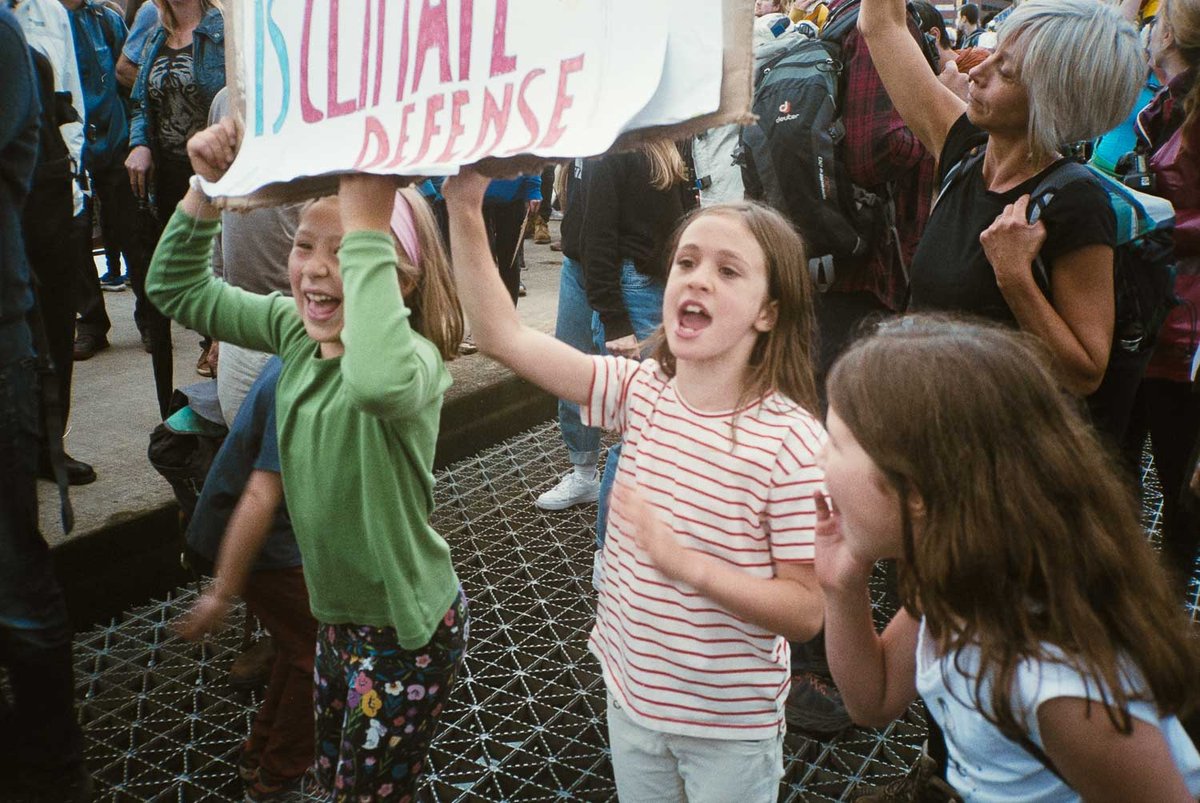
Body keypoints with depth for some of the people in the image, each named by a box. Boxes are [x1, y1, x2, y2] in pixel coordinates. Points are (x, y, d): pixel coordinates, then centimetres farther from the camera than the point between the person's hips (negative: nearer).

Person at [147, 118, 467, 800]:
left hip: (407, 630, -7)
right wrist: (207, 189, -11)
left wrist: (366, 225, -50)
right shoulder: (296, 330, -6)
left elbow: (379, 382, -55)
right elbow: (178, 289, 4)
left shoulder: (415, 356, -29)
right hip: (338, 610, 8)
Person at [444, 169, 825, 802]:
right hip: (631, 696, 5)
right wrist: (464, 213, -21)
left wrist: (686, 561, -34)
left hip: (731, 728, -4)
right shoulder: (642, 391, -10)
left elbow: (806, 611, -21)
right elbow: (504, 336, -13)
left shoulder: (791, 439, -24)